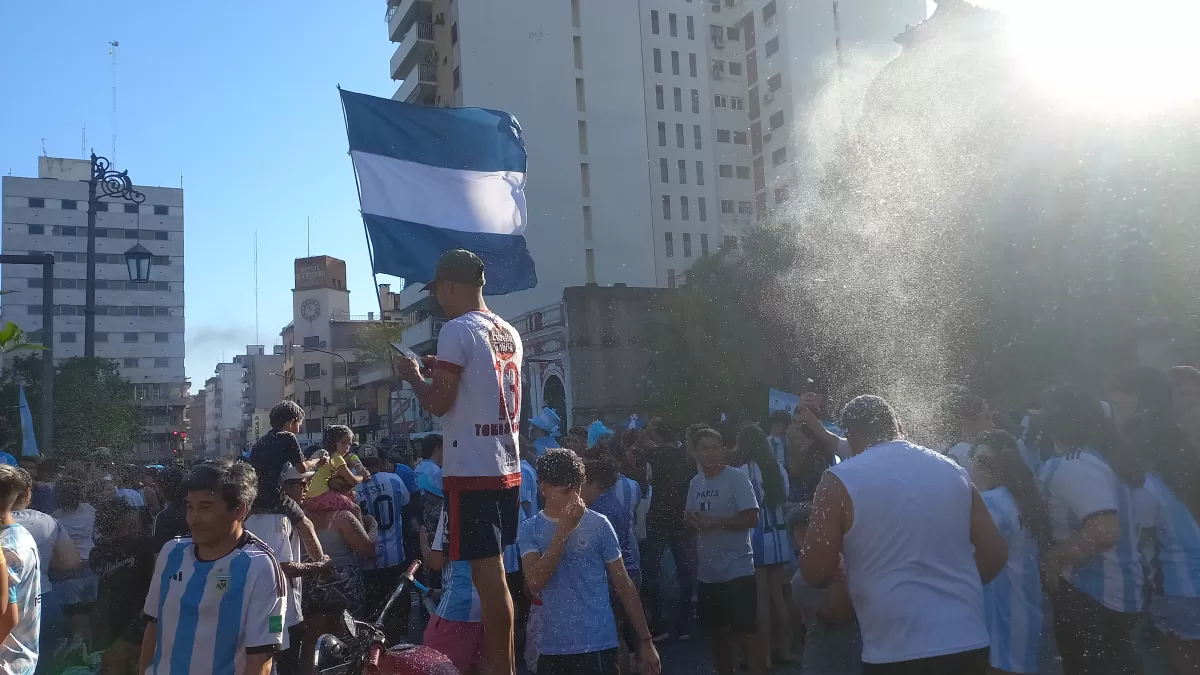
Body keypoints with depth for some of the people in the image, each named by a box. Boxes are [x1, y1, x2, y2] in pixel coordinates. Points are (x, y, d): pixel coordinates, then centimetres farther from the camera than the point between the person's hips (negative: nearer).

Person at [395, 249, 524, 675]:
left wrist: (414, 376, 6)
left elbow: (439, 403, -12)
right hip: (507, 468, 9)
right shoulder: (510, 334, 14)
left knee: (489, 575, -3)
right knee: (492, 573, 17)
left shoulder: (457, 329, -11)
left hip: (471, 472, -8)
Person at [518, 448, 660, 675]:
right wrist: (564, 529, -19)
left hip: (598, 644, -2)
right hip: (552, 647, 2)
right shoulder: (530, 530, -1)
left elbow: (623, 584, 2)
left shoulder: (598, 524, -3)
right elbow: (535, 583, -15)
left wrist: (645, 640, 3)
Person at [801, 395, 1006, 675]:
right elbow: (995, 552, 10)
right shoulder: (952, 470, 7)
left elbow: (817, 573, -8)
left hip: (897, 650, -5)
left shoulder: (841, 480, -8)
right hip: (969, 642, 5)